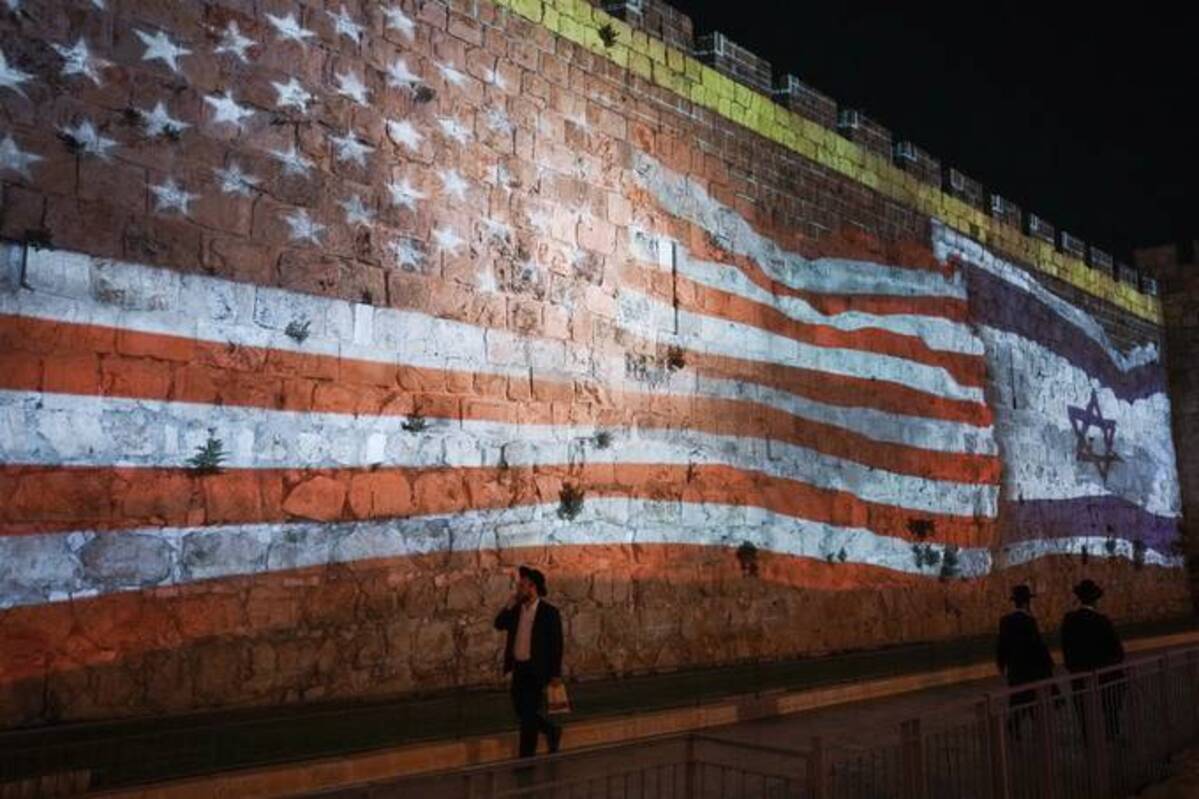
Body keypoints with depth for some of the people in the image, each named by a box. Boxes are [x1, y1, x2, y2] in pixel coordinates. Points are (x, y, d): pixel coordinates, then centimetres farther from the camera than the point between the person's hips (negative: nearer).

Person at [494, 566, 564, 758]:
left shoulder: (549, 612, -13)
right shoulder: (517, 609, 5)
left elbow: (557, 644, -11)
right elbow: (499, 625, 2)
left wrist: (555, 674, -12)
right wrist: (508, 607, -13)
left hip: (536, 670, -6)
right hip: (519, 667, 6)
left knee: (528, 714, -1)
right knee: (520, 709, 15)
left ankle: (526, 758, 12)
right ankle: (552, 731, 37)